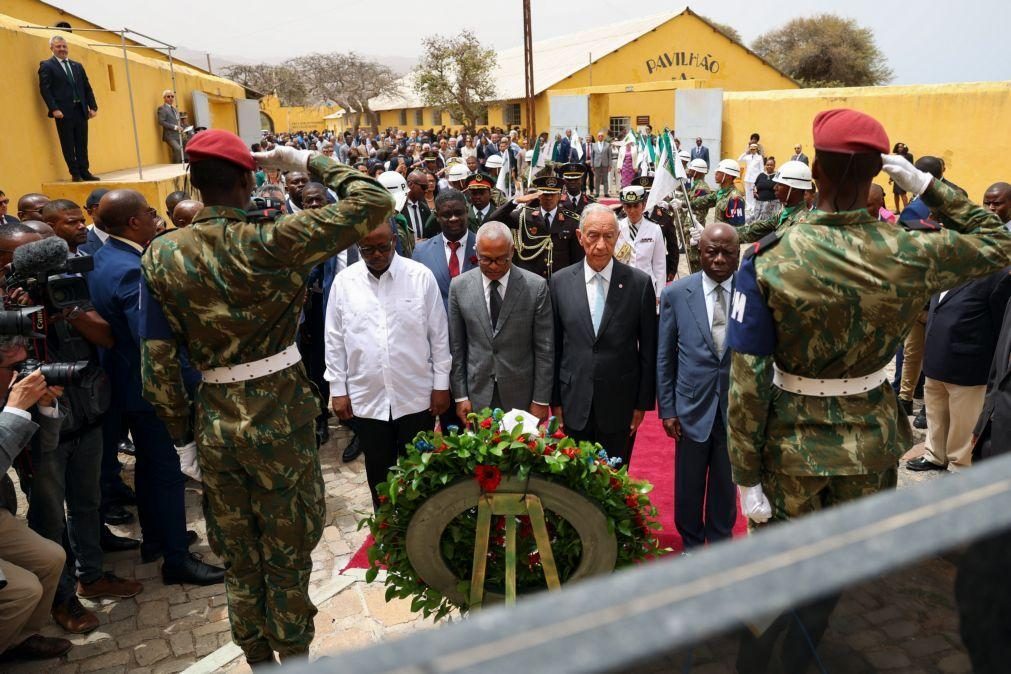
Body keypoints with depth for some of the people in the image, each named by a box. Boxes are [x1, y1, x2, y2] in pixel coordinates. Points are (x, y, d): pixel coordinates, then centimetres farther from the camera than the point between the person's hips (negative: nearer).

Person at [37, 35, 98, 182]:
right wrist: (54, 109, -16)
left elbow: (87, 88, 17)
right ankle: (75, 174, 4)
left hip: (81, 110, 5)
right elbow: (45, 89, -6)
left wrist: (93, 106, 6)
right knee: (68, 145, 0)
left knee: (82, 143, 5)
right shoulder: (46, 66, 2)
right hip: (63, 112, -5)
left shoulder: (77, 66, 18)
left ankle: (84, 172, 10)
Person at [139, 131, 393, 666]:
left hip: (213, 421, 4)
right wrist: (305, 161, -4)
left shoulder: (161, 256, -5)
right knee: (287, 556, 15)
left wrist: (182, 438, 6)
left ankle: (258, 661, 40)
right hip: (281, 420, -4)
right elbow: (374, 202, -14)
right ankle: (294, 659, 33)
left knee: (238, 560, 21)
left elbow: (157, 364, -4)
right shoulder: (275, 242, -17)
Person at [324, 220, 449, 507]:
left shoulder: (421, 276, -6)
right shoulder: (343, 282, -1)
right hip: (366, 399, 2)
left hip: (416, 396, -1)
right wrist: (337, 390, 3)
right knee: (378, 473, 15)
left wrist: (441, 384, -1)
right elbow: (335, 340, 4)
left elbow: (439, 334, -2)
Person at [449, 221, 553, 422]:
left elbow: (544, 348, -5)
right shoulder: (459, 286, -2)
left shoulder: (536, 286, -8)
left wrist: (541, 400, -5)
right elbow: (456, 346, 2)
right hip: (477, 395, 1)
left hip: (521, 396, -1)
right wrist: (460, 396, 1)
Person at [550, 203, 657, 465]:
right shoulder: (560, 282, -1)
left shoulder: (639, 283, -5)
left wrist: (643, 403, 0)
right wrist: (555, 401, 3)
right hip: (574, 404, 1)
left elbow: (648, 349, -1)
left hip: (620, 405, -1)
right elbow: (554, 346, 3)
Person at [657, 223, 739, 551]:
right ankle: (690, 546, 37)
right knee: (688, 486, 15)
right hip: (693, 406, 0)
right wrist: (667, 409, 0)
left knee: (726, 486, 16)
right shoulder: (675, 294, -4)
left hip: (737, 407, 0)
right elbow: (664, 357, 0)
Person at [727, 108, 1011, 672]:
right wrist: (925, 185, 1)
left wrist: (747, 476, -11)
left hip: (792, 444, -2)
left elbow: (749, 380, -20)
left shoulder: (770, 261, -20)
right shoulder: (910, 256, -13)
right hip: (872, 441, 2)